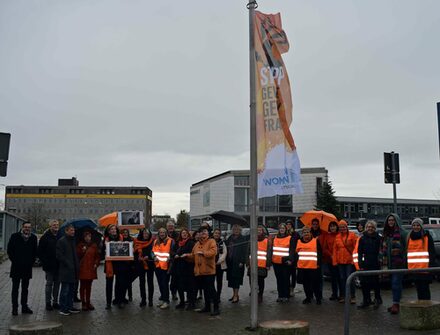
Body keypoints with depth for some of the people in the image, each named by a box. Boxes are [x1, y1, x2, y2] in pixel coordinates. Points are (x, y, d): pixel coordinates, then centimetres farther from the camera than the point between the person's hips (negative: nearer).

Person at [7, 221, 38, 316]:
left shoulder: (33, 238, 6)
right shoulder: (15, 236, -2)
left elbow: (35, 251, 12)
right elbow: (9, 250, 1)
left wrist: (32, 261, 3)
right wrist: (14, 261, -3)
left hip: (27, 268, 3)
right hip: (16, 267, -3)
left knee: (25, 288, 10)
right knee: (15, 288, 1)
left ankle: (24, 306, 16)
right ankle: (15, 308, 6)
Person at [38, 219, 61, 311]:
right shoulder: (45, 237, -5)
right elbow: (40, 251, -4)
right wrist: (44, 262, -10)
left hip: (58, 265, 4)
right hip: (49, 266, -4)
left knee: (57, 284, 10)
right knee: (49, 284, 2)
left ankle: (55, 302, 19)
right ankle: (48, 303, 10)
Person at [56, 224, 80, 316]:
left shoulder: (73, 241, 16)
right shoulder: (61, 241, -8)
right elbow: (59, 255, -14)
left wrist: (77, 265, 12)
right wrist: (68, 264, -15)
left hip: (73, 270, 8)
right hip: (66, 270, -8)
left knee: (71, 289, 13)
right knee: (65, 290, -4)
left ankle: (70, 307, 21)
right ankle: (63, 309, 3)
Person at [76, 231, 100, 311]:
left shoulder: (94, 246, 10)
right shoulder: (80, 245, 1)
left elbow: (98, 256, 13)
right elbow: (77, 256, -3)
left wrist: (96, 264, -1)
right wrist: (82, 251, -18)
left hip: (91, 268, 3)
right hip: (82, 269, -3)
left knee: (89, 286, 10)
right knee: (82, 286, 0)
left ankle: (88, 302, 18)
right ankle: (83, 303, 6)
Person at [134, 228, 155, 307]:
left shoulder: (152, 242, 0)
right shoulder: (137, 242, 5)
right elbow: (135, 253, 6)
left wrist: (148, 257, -22)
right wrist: (138, 258, -12)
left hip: (150, 264, -2)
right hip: (140, 264, 2)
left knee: (150, 282, 4)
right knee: (142, 282, 6)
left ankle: (150, 300, 11)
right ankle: (143, 300, 14)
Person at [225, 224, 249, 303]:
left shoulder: (243, 239, -4)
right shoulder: (230, 238, 13)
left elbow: (244, 251, -10)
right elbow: (226, 249, 15)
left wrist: (242, 261, -17)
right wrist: (226, 260, 6)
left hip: (238, 262, -6)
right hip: (230, 262, 6)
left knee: (236, 278, -5)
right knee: (231, 278, 10)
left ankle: (236, 296, 0)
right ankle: (234, 294, 21)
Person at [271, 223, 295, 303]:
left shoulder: (290, 238, 1)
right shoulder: (274, 238, 16)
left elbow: (292, 250, -5)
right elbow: (272, 249, 18)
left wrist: (290, 259, -17)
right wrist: (270, 260, 13)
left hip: (286, 262, -4)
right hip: (276, 262, 4)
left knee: (286, 279, -2)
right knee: (279, 279, 9)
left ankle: (286, 296, 4)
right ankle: (280, 295, 16)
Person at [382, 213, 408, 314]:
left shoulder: (402, 233, -7)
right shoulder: (386, 234, 14)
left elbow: (405, 248, -10)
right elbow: (384, 249, 18)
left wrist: (404, 261, -15)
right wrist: (384, 262, 14)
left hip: (399, 263, -7)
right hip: (390, 263, 7)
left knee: (396, 283, -9)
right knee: (393, 283, 10)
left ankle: (396, 304, -7)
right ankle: (395, 303, 16)